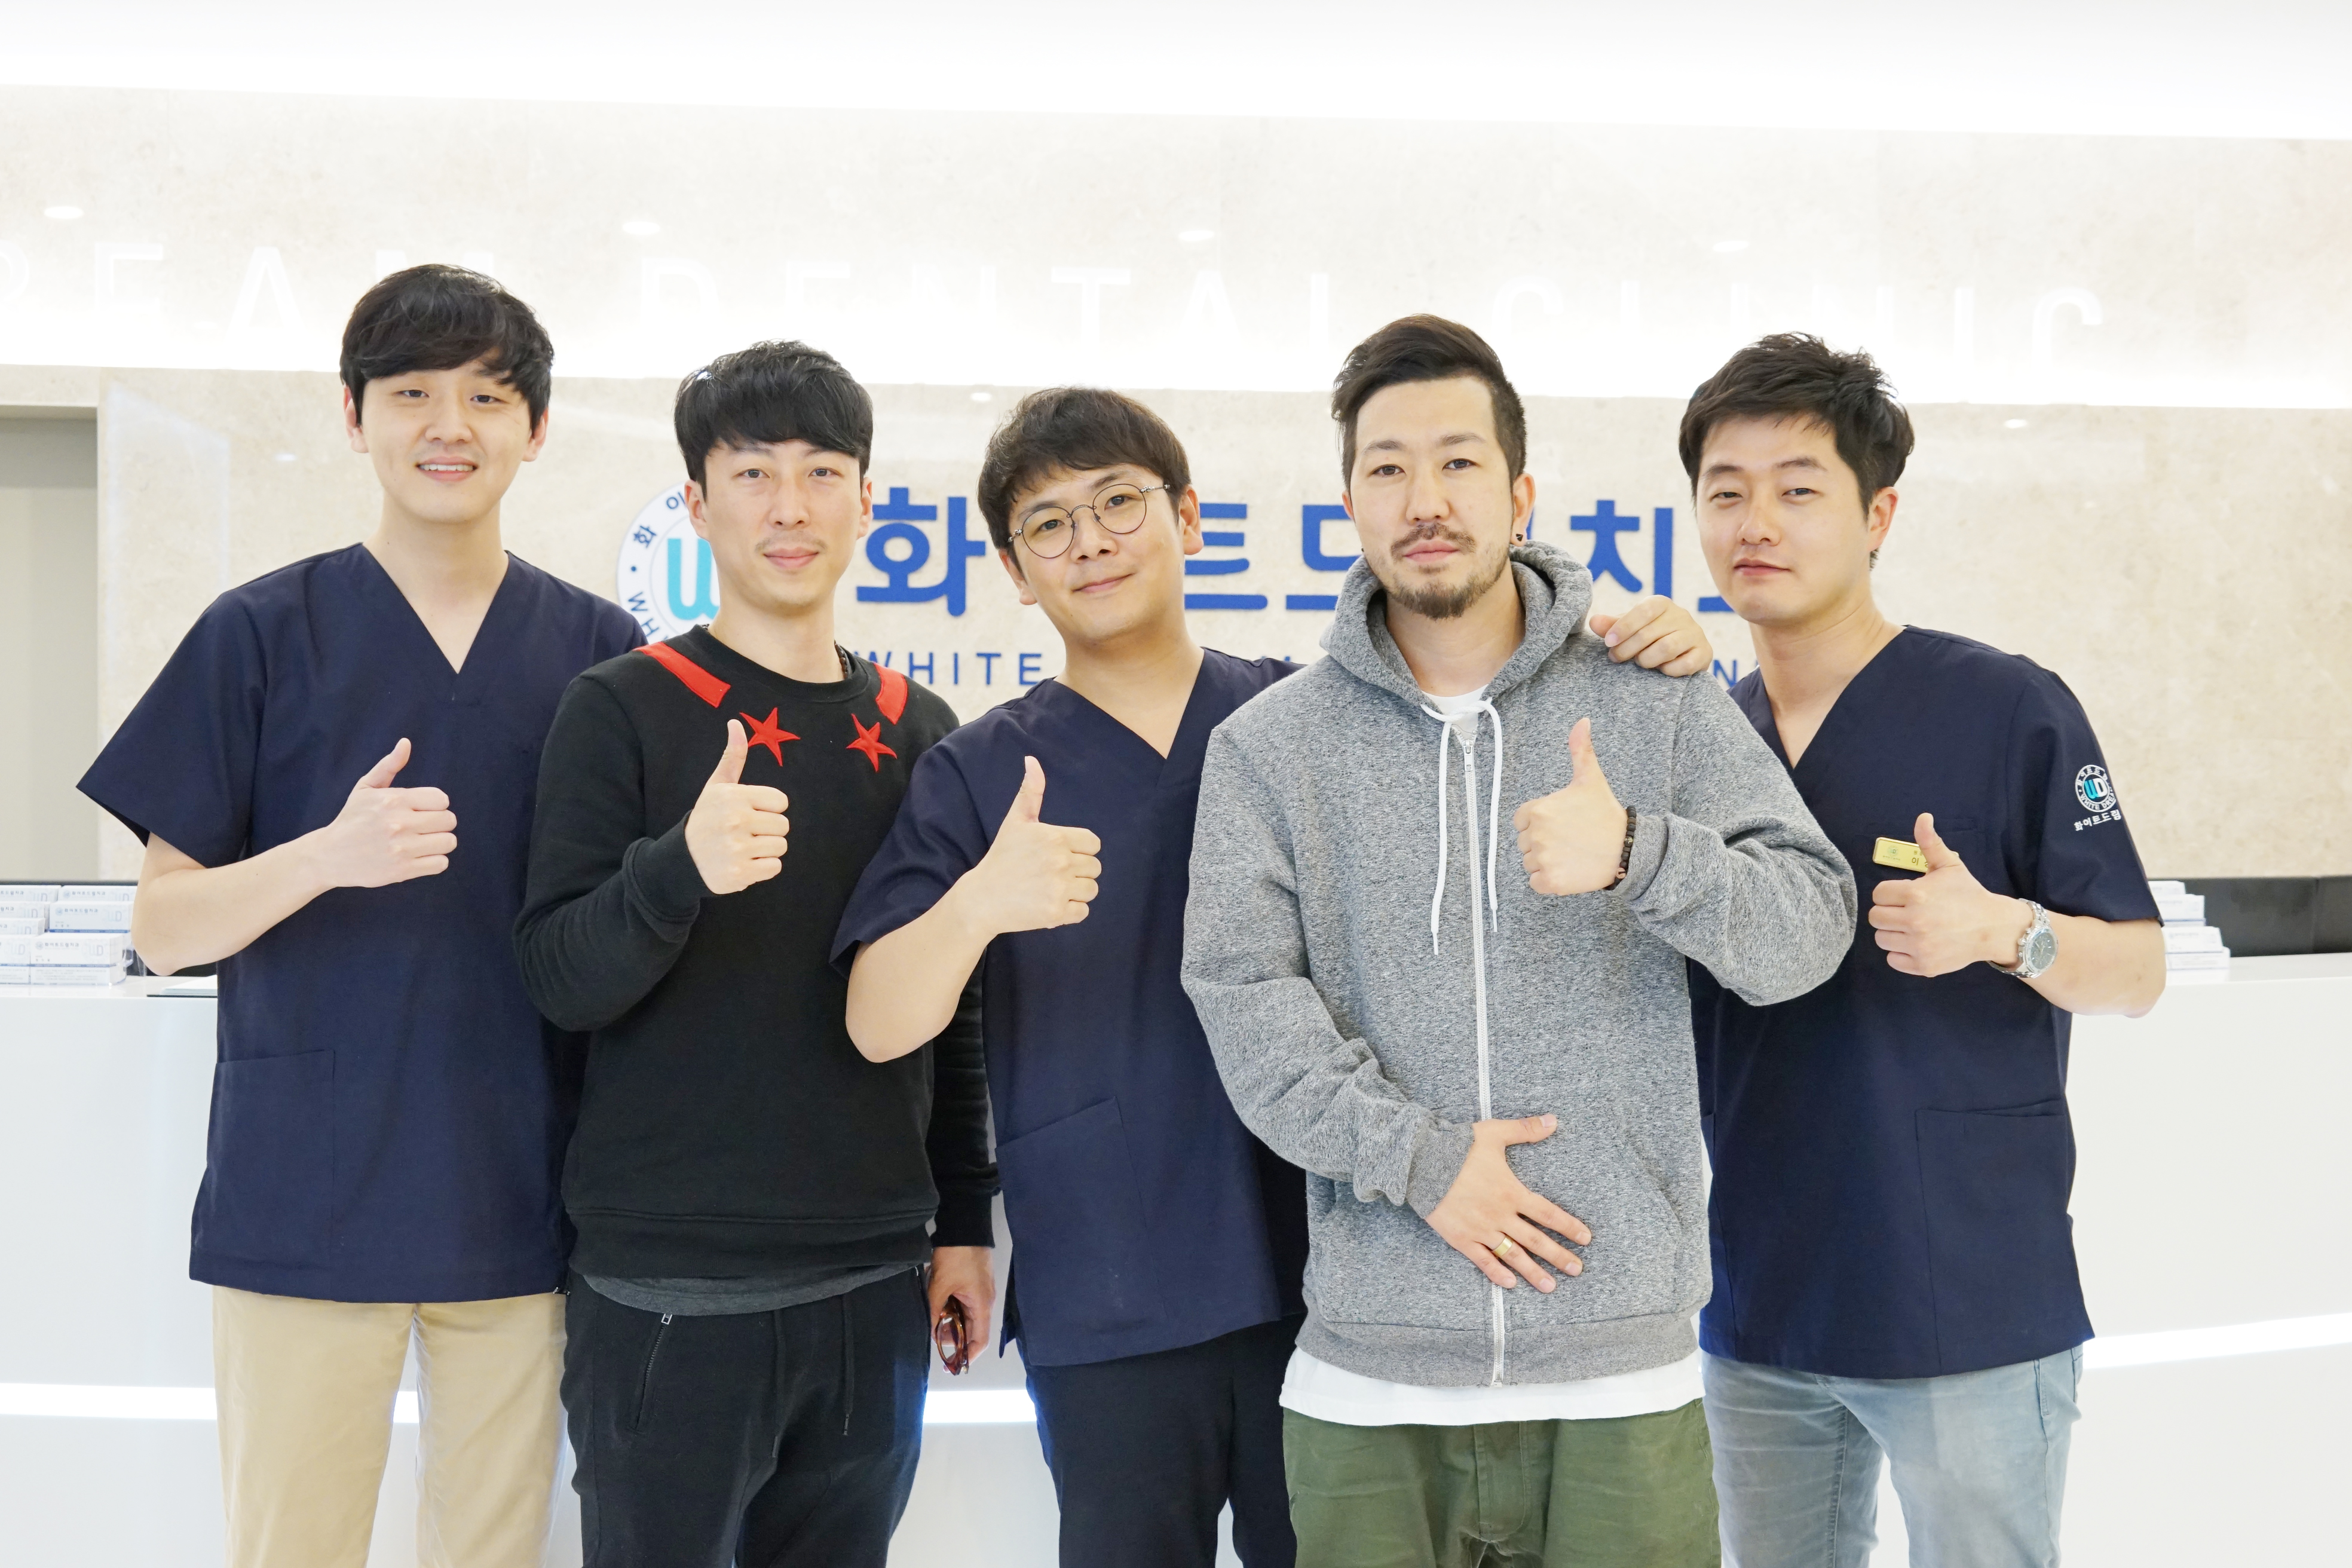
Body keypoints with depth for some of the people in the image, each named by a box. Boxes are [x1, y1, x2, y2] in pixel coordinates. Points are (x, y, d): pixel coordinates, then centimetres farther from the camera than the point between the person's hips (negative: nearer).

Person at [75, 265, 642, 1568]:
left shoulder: (601, 652, 6)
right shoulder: (262, 633, 2)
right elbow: (162, 928, -1)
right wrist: (331, 854, -19)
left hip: (519, 1207, 2)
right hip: (304, 1203, -1)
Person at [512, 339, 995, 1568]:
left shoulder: (920, 730, 10)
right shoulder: (623, 709, -3)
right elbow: (559, 980, -10)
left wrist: (964, 1220, 12)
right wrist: (678, 868, -28)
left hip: (873, 1287, 4)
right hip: (668, 1292, -4)